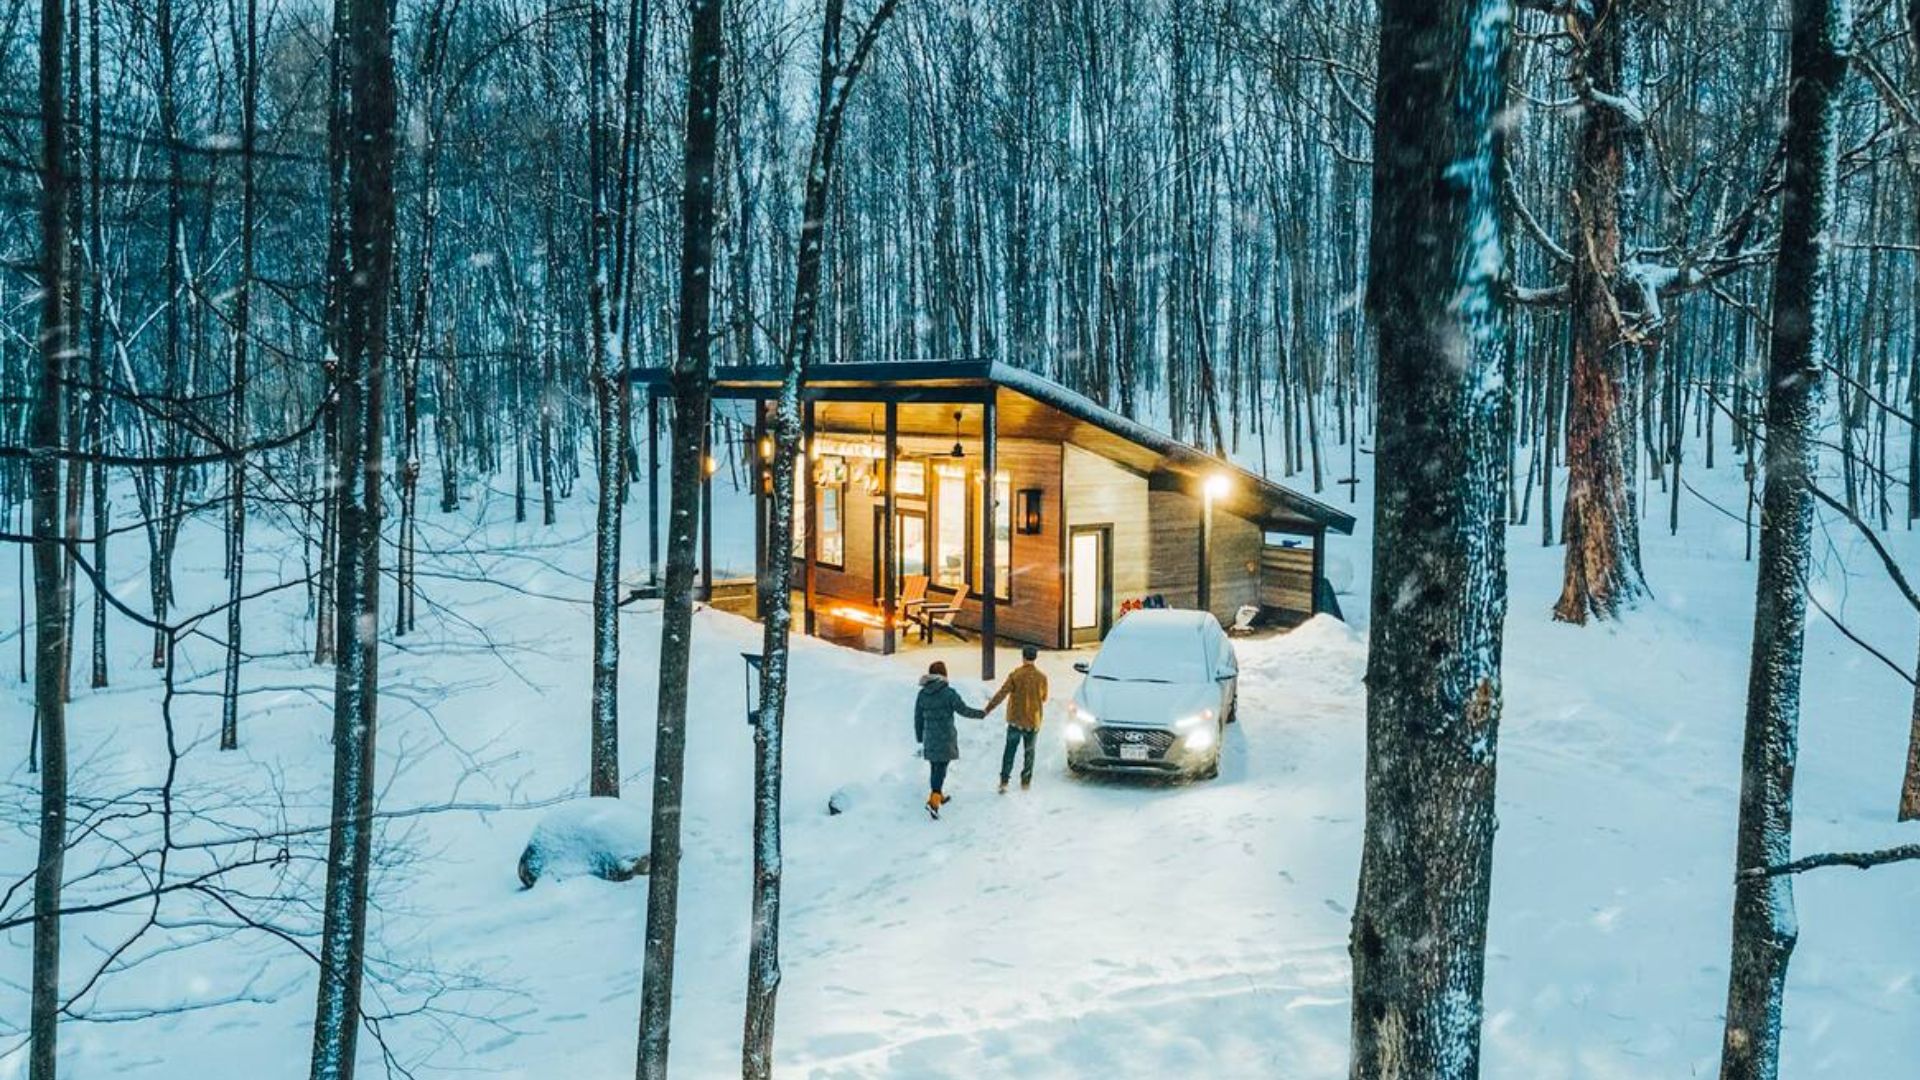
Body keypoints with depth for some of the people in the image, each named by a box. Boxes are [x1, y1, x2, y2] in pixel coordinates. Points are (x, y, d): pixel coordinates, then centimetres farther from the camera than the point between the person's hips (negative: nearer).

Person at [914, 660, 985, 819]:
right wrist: (981, 714, 7)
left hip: (929, 738, 5)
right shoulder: (948, 693, -14)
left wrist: (919, 738, 19)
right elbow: (963, 709, -10)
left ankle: (938, 796, 34)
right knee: (941, 768, -5)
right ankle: (933, 801, -18)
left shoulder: (922, 694, 2)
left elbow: (918, 718, 8)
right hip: (945, 738, -5)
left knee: (934, 768, 19)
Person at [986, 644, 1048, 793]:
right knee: (1029, 751, 16)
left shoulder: (1015, 675, -13)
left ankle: (1004, 781, 1)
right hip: (1033, 721, 1)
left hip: (1015, 720, -1)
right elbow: (1044, 698, 7)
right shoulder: (1041, 677, -7)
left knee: (1009, 750, 8)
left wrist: (988, 709, -12)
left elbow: (1001, 694, -16)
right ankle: (1026, 781, 20)